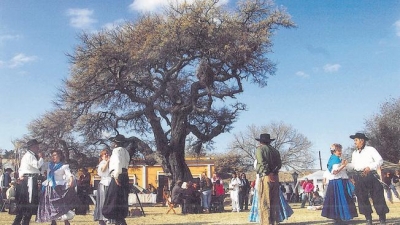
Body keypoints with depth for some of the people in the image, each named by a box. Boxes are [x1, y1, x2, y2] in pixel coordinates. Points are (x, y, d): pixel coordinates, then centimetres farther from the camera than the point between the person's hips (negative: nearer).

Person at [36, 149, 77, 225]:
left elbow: (69, 174, -18)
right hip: (49, 188, 6)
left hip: (58, 188, -6)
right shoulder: (50, 165, 16)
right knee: (50, 207, 8)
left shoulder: (64, 166, -2)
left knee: (62, 206, -14)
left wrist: (71, 181, -35)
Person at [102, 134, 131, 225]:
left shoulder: (117, 150, -5)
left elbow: (118, 163, -21)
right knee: (121, 200, 14)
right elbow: (124, 164, 10)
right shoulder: (125, 151, 21)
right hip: (124, 176, 9)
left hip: (118, 177, -9)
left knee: (114, 200, -5)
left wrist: (116, 176, -22)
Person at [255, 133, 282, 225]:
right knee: (275, 202, 10)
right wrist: (273, 172, 10)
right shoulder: (275, 150, 17)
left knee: (265, 202, -4)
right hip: (275, 178, 6)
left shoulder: (260, 149, 0)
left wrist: (267, 174, -15)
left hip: (265, 177, -6)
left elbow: (262, 163, -14)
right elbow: (279, 164, 11)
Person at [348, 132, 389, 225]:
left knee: (377, 197, -3)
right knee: (362, 199, 5)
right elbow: (353, 165, 18)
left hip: (371, 175, -5)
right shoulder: (354, 153, 17)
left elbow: (380, 160, -7)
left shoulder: (370, 149, 0)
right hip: (359, 177, 5)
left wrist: (370, 167, -19)